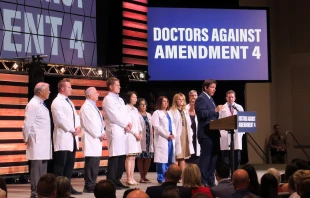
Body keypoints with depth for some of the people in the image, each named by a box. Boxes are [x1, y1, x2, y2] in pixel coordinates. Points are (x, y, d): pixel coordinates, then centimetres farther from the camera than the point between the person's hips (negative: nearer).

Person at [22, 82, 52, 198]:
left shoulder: (41, 105, 17)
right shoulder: (33, 105, -12)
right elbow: (27, 124, -14)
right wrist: (27, 140, -6)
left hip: (44, 142, 9)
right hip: (37, 142, -9)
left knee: (43, 168, 9)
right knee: (36, 167, -7)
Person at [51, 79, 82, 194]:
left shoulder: (69, 102, 19)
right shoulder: (57, 102, -9)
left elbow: (75, 116, 16)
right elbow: (61, 120, -18)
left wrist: (78, 127, -4)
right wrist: (73, 130, -12)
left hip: (72, 138, 9)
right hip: (63, 137, -9)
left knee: (70, 164, 9)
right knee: (60, 165, -6)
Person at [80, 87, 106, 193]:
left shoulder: (94, 107, 20)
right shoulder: (86, 107, -9)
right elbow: (89, 124, -15)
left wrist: (103, 133, 6)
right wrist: (99, 135, -11)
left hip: (97, 138, 9)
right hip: (90, 139, -9)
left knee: (95, 163, 8)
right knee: (91, 163, -10)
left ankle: (92, 184, 13)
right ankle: (89, 186, -7)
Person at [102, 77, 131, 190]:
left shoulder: (120, 99, 20)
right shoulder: (108, 99, -5)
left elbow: (125, 113, 16)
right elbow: (114, 116, -13)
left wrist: (128, 124, -3)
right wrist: (125, 125, -8)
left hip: (122, 130, 8)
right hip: (114, 130, -8)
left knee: (122, 157, 7)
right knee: (114, 156, -10)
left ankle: (117, 180, 13)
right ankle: (110, 182, -8)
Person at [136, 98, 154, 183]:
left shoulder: (149, 115, 18)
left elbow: (151, 127, 18)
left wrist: (152, 138, 11)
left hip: (149, 140, 6)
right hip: (141, 140, -6)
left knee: (148, 158, 4)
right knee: (141, 158, -1)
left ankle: (144, 176, 14)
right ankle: (142, 177, 4)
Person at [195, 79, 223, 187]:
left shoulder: (210, 99, 20)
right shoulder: (201, 99, -10)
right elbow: (202, 114, -22)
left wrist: (217, 112, 8)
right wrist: (215, 110, -28)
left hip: (213, 133, 10)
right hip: (206, 133, -10)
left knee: (213, 158, 11)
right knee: (205, 157, -7)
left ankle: (210, 181, 16)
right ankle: (203, 182, -3)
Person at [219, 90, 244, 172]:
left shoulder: (239, 108, 13)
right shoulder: (222, 108, 6)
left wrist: (242, 132, 2)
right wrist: (220, 132, -6)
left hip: (237, 134, 2)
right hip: (225, 135, -2)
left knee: (237, 157, 1)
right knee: (226, 158, -3)